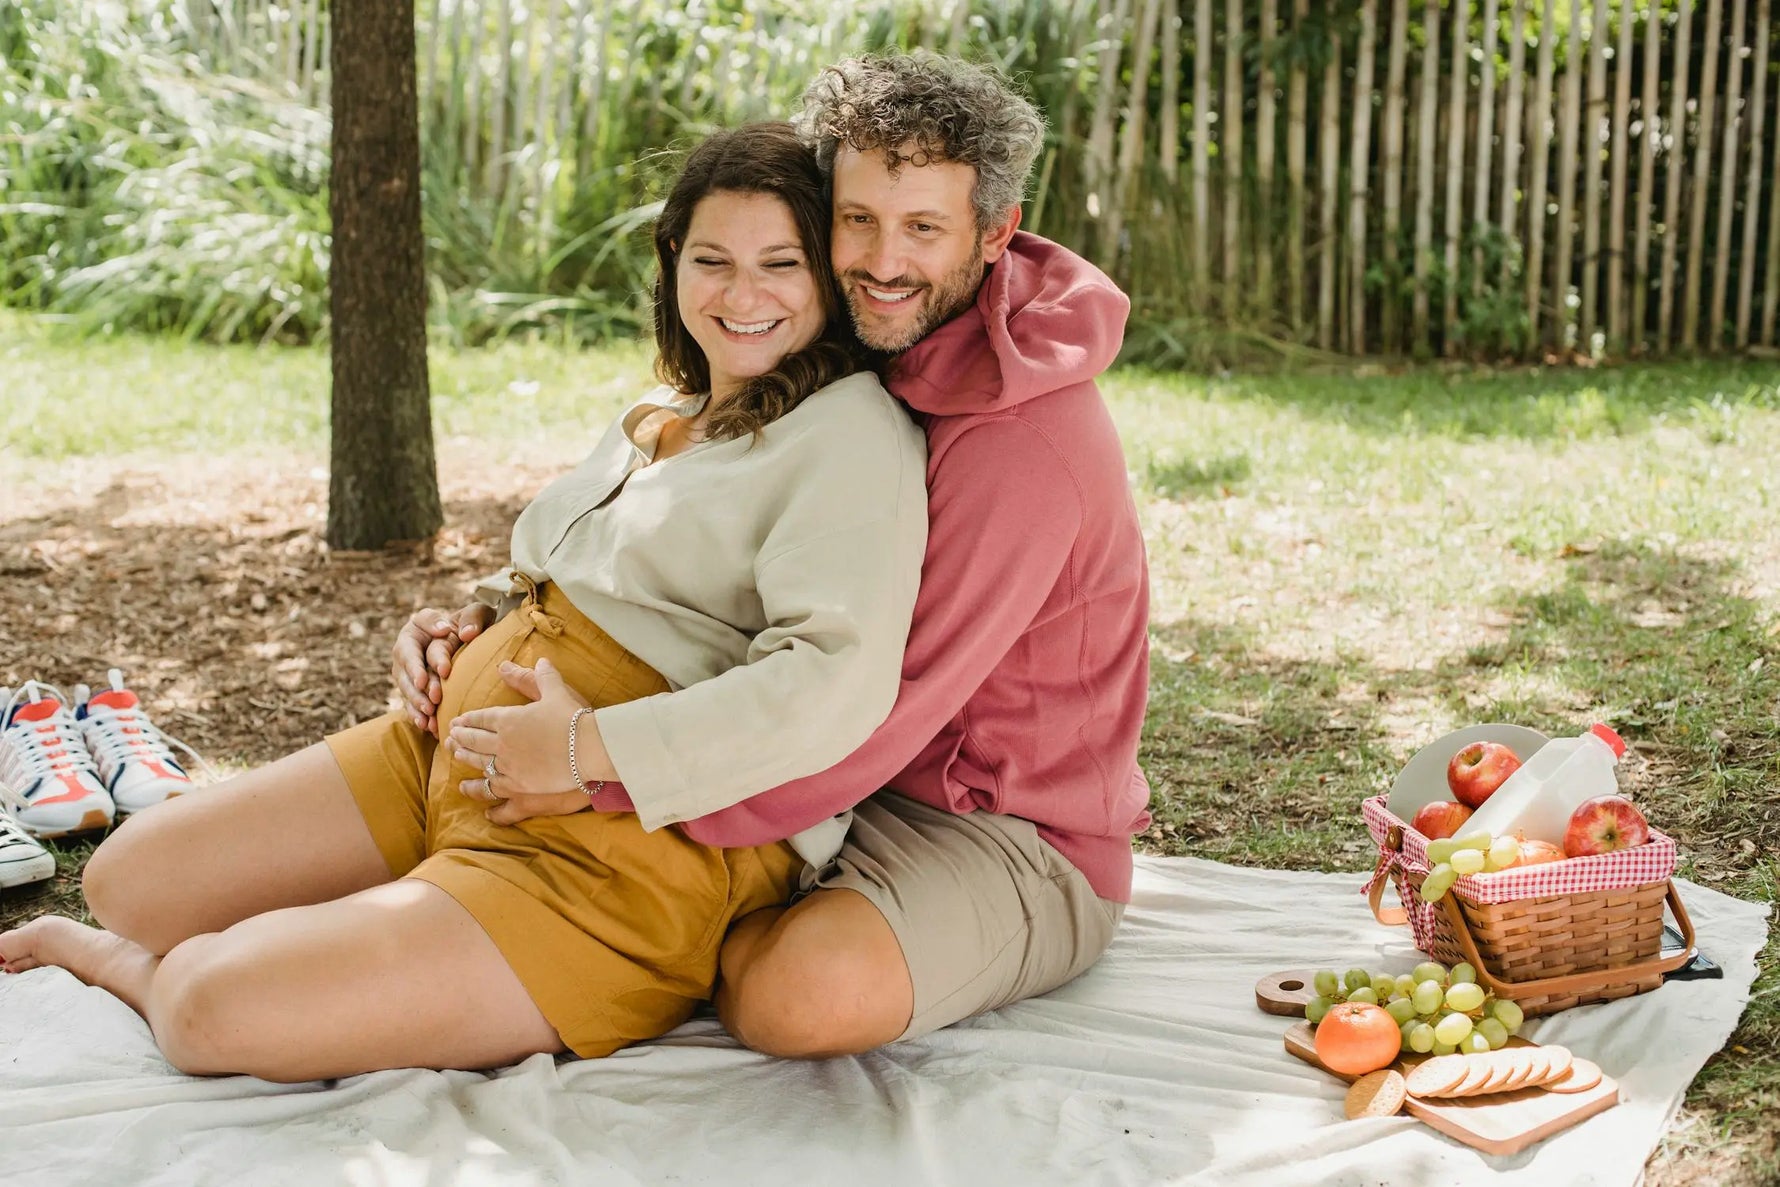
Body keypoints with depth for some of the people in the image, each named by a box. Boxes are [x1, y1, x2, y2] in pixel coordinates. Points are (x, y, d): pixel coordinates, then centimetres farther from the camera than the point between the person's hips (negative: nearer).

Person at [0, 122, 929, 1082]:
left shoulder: (848, 434, -11)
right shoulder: (657, 415, 17)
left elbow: (836, 687, -27)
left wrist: (584, 747, -24)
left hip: (629, 852, -9)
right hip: (454, 755, 9)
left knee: (214, 1013, -16)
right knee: (129, 875, 1)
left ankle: (125, 964, 14)